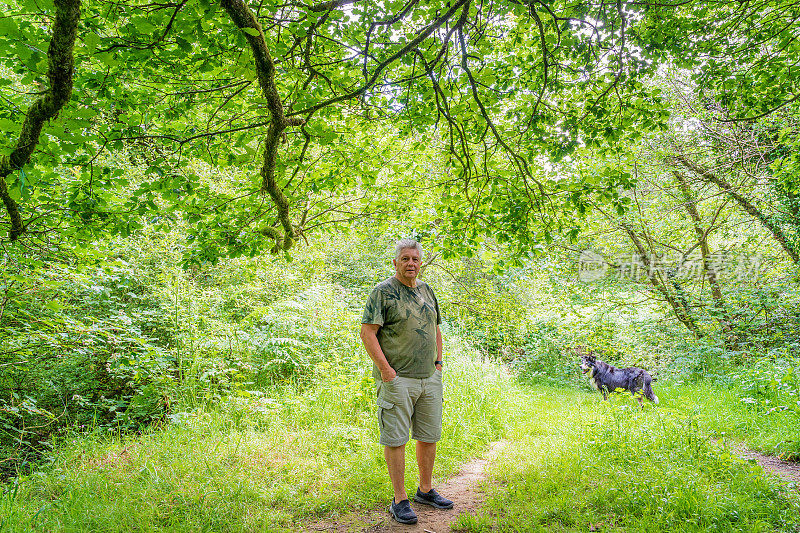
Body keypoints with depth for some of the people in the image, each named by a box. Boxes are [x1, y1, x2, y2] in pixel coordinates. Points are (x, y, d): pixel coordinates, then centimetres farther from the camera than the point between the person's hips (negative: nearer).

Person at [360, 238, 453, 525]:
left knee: (429, 436, 14)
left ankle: (426, 490, 30)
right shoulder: (383, 292, -7)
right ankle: (400, 500, 11)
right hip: (397, 380, -7)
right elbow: (367, 333, -12)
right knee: (396, 439, -1)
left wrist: (438, 362, 14)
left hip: (429, 378, 7)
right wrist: (385, 369, -16)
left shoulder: (426, 290, 14)